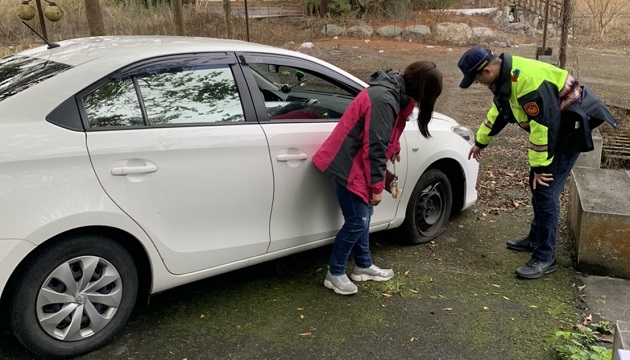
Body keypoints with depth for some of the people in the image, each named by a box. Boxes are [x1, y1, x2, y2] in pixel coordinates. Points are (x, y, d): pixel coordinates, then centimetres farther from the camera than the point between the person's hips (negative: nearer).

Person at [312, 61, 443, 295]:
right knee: (357, 221, -4)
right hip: (347, 164, -10)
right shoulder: (384, 100, -26)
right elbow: (375, 148, -24)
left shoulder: (395, 92, 4)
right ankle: (335, 274, 11)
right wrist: (377, 187, -17)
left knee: (364, 215, 16)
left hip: (356, 162, 10)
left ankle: (363, 266, 30)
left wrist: (394, 148, 30)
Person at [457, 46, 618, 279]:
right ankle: (536, 238, 34)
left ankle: (545, 258, -3)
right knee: (536, 186, 17)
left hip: (570, 126, -10)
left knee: (545, 189, -12)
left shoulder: (526, 79, -30)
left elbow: (544, 125, -29)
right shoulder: (505, 76, 3)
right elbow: (498, 111, 20)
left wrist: (539, 167, -22)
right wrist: (480, 142, 29)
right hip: (555, 127, 10)